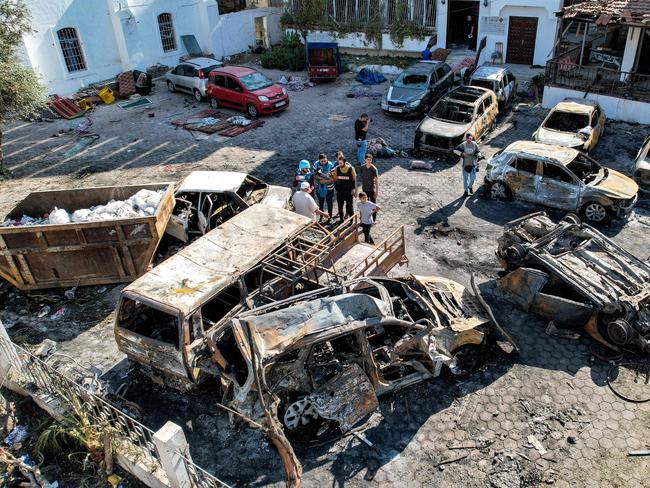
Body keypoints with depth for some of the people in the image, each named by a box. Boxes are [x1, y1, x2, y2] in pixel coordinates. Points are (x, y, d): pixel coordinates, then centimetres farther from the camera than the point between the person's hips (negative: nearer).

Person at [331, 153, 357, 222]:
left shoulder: (351, 168, -14)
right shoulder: (337, 168, -6)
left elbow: (355, 180, -6)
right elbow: (335, 179, 4)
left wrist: (355, 191, -6)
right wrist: (331, 175, -18)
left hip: (349, 191, -3)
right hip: (340, 191, 3)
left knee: (349, 206, 8)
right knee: (340, 206, 10)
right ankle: (341, 219, 28)